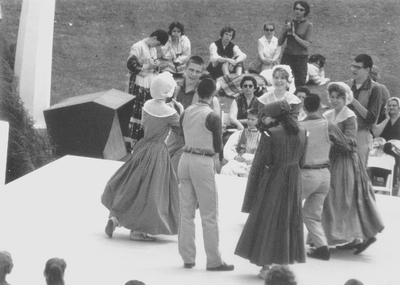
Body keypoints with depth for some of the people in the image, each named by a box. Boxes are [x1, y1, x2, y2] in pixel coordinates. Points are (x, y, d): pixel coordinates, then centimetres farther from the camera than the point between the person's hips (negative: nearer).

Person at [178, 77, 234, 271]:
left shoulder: (186, 113, 5)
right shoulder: (213, 118, -13)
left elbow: (184, 137, 10)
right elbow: (218, 147, -6)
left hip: (185, 159, 6)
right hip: (204, 163, -6)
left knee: (186, 212, 12)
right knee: (209, 215, 1)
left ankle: (187, 258, 16)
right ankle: (214, 261, 5)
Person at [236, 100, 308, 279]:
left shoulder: (270, 133, -16)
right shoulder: (302, 133, 0)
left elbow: (260, 163, -12)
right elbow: (302, 160, 8)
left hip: (273, 180, -5)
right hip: (294, 181, 5)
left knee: (267, 222, 6)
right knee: (289, 222, 14)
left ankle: (266, 266, 5)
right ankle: (284, 262, 15)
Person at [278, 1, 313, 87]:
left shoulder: (308, 25, 1)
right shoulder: (289, 23, 9)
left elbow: (306, 44, -9)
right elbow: (279, 43, 8)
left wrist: (294, 35, -14)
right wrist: (284, 31, -9)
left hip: (301, 57, -2)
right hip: (287, 55, 2)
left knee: (300, 83, -5)